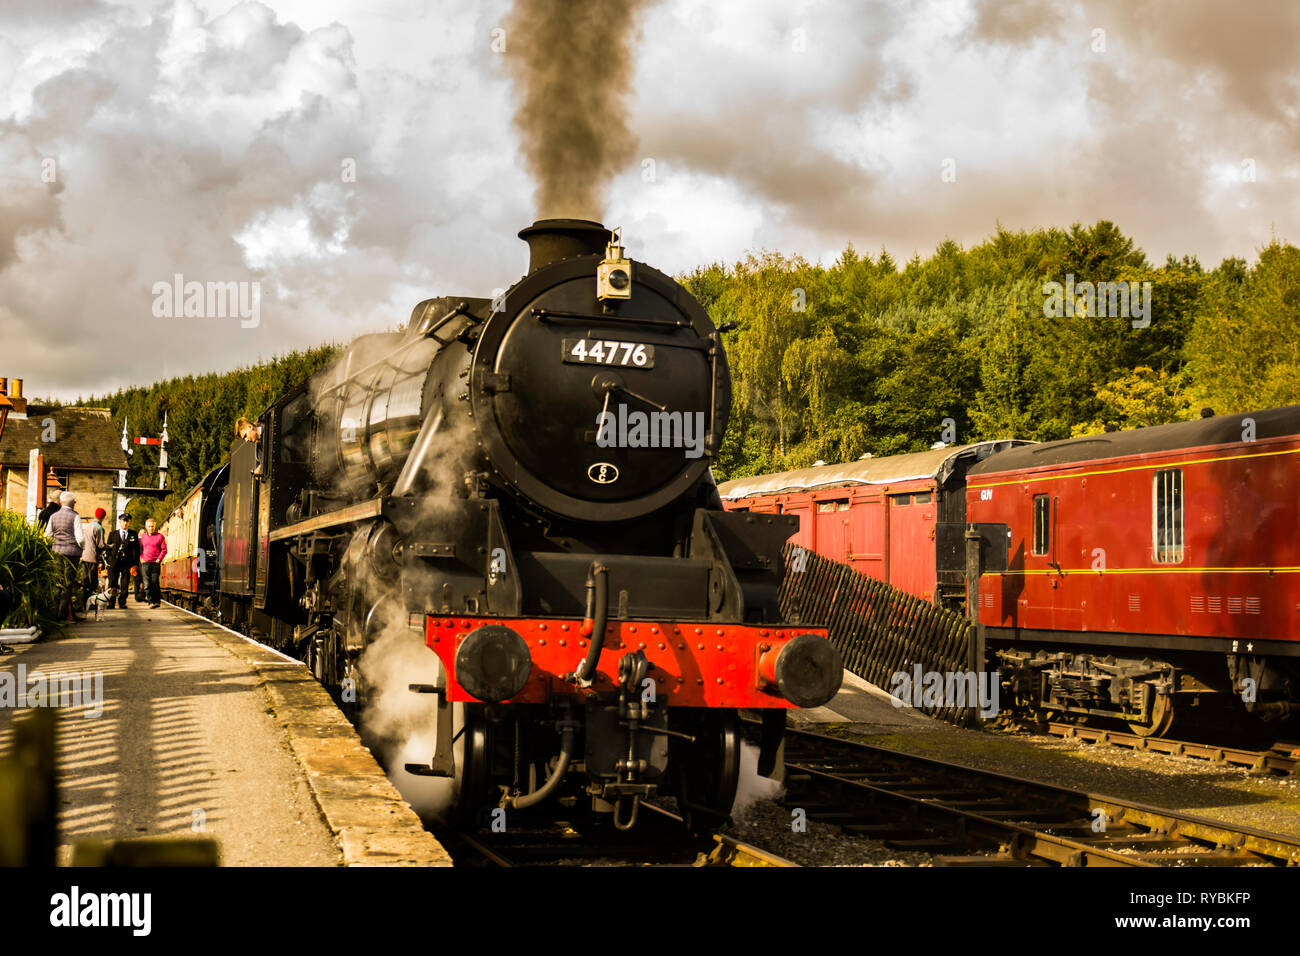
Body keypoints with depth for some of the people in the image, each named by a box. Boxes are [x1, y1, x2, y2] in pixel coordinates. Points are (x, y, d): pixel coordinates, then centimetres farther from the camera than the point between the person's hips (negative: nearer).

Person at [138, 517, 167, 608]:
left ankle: (157, 601, -1)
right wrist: (141, 558, 2)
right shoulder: (142, 536, 14)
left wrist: (159, 559, -7)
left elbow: (164, 549, 3)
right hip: (145, 563, 3)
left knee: (155, 583, -8)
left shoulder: (160, 536, 5)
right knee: (147, 584, -3)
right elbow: (139, 549, 18)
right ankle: (150, 601, -1)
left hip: (156, 563, -3)